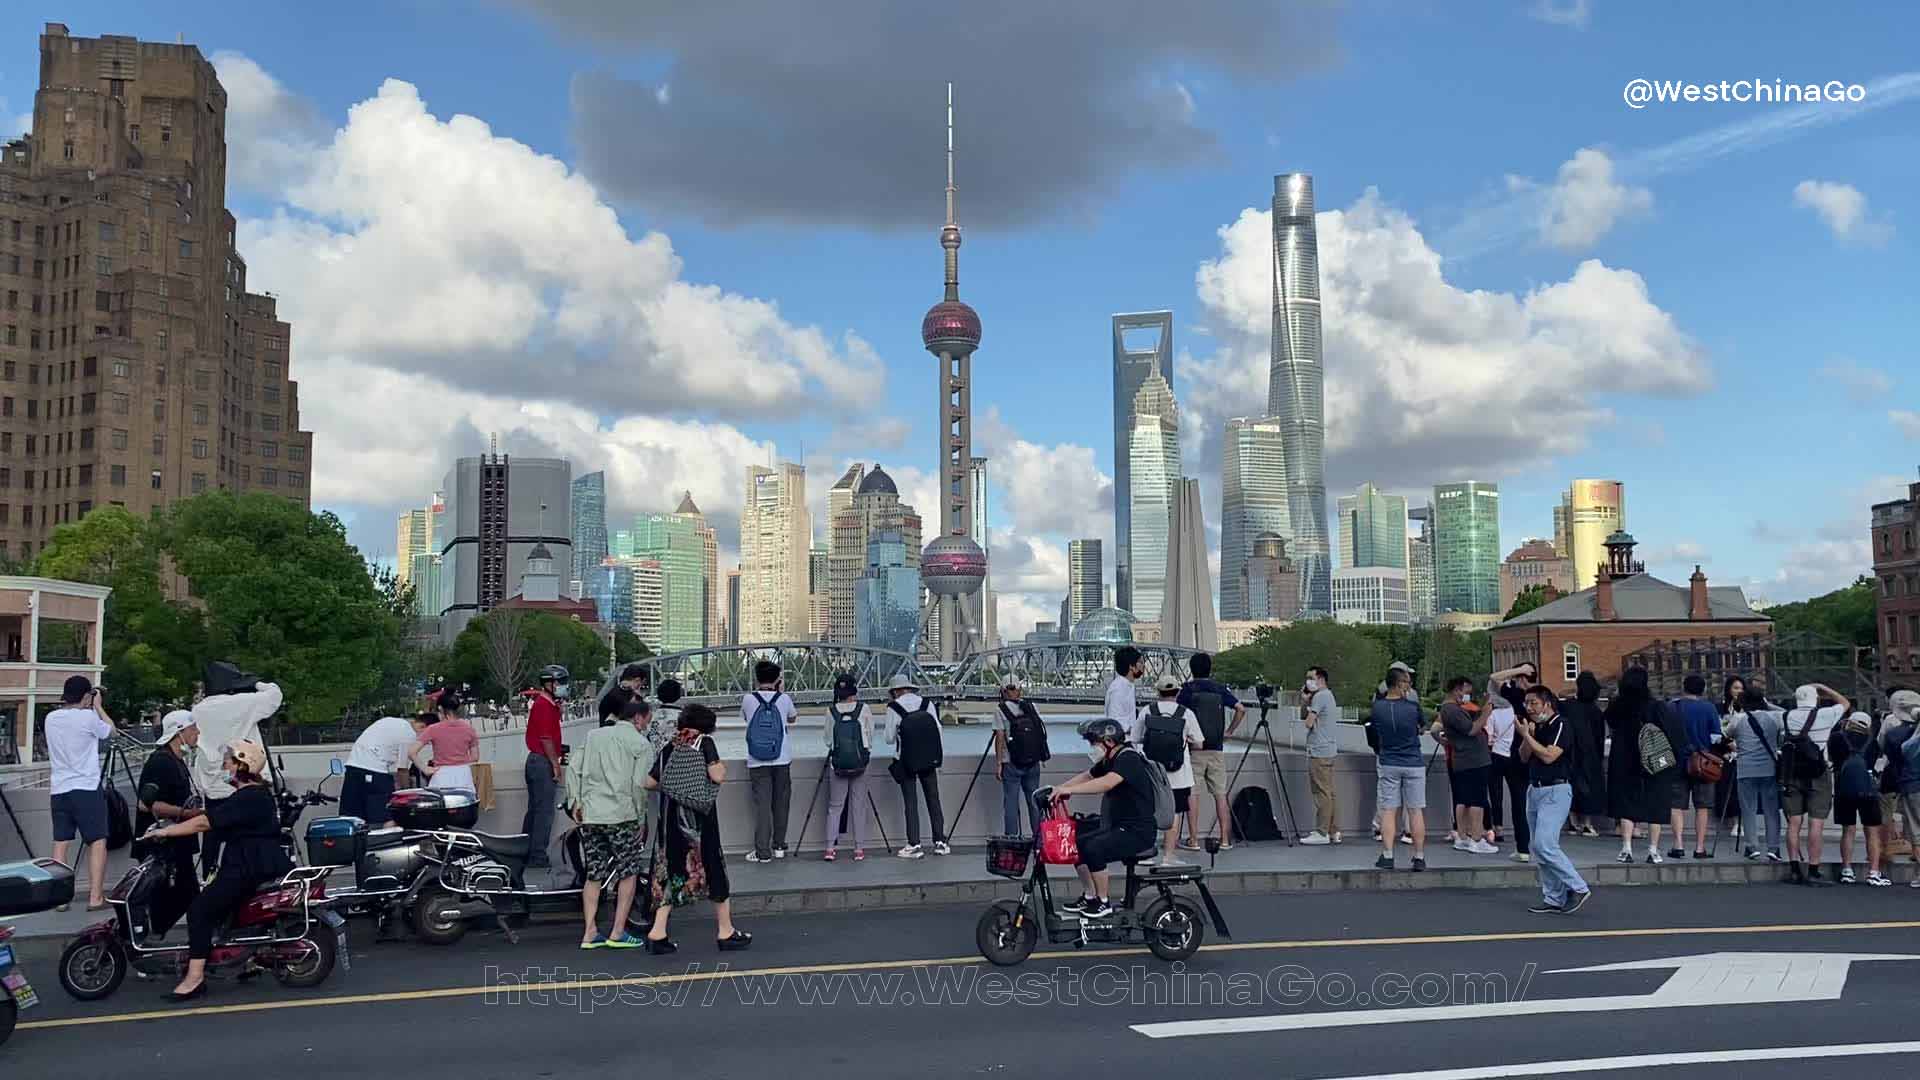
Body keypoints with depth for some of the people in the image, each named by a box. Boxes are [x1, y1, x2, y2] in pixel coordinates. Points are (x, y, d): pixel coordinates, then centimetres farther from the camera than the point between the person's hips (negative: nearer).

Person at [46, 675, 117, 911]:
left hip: (58, 790, 6)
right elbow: (111, 730, 7)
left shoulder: (51, 718, 6)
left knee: (61, 843, 7)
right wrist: (98, 706, 13)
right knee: (97, 842, -1)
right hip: (87, 788, -6)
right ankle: (95, 897, -5)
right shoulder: (88, 717, -10)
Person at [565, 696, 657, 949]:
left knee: (593, 874, 12)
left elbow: (573, 766, 8)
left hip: (589, 814, 5)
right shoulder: (641, 744, 0)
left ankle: (590, 933, 12)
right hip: (622, 814, -5)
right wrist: (641, 819, 0)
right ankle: (618, 933, 5)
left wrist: (575, 801, 9)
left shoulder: (593, 735, 16)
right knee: (628, 872, 6)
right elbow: (639, 784, -8)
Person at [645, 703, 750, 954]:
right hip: (701, 818, -4)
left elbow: (649, 783, 4)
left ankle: (658, 932, 0)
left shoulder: (669, 747, 8)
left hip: (672, 818, 4)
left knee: (671, 870, 9)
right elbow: (717, 776, -16)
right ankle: (725, 931, 15)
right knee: (713, 868, 7)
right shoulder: (705, 742, -4)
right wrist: (722, 767, 5)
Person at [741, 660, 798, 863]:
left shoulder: (748, 699, -4)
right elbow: (792, 719, 18)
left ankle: (763, 852, -2)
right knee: (781, 803, 12)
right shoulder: (784, 699, -2)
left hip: (757, 762, -1)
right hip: (782, 760, 1)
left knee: (762, 805, 0)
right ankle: (779, 846, 20)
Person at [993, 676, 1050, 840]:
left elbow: (1000, 738, -11)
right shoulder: (1031, 707, 5)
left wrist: (998, 763, -8)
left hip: (1011, 764, -4)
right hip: (1033, 763, 4)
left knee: (1011, 802, 1)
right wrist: (1042, 757, 19)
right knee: (1034, 800, 11)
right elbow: (1041, 732, 9)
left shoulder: (1000, 710, -7)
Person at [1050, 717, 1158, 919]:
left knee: (1093, 849, -26)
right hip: (1119, 827, 10)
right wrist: (1058, 790, 1)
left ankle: (1104, 904, -9)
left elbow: (1107, 783, -36)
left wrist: (1070, 790, -38)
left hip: (1139, 832, -10)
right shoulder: (1110, 761, 11)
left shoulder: (1128, 758, -19)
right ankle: (1089, 897, 17)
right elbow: (1087, 776, 17)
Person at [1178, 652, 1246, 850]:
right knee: (1220, 795, 8)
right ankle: (1225, 839, 8)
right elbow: (1241, 709, -1)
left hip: (1194, 748, -3)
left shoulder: (1188, 689, -4)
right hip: (1216, 749, 3)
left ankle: (1193, 840, 0)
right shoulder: (1220, 689, 5)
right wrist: (1229, 732, 7)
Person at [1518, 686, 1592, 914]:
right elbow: (1524, 757, 10)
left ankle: (1578, 888, -7)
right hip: (1534, 790, 9)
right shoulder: (1536, 727, 14)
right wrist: (1528, 735, -5)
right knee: (1540, 848, 7)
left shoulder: (1560, 726, -11)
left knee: (1545, 845, -17)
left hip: (1555, 791, -9)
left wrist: (1526, 736, -15)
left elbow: (1549, 756, -21)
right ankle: (1554, 899, 12)